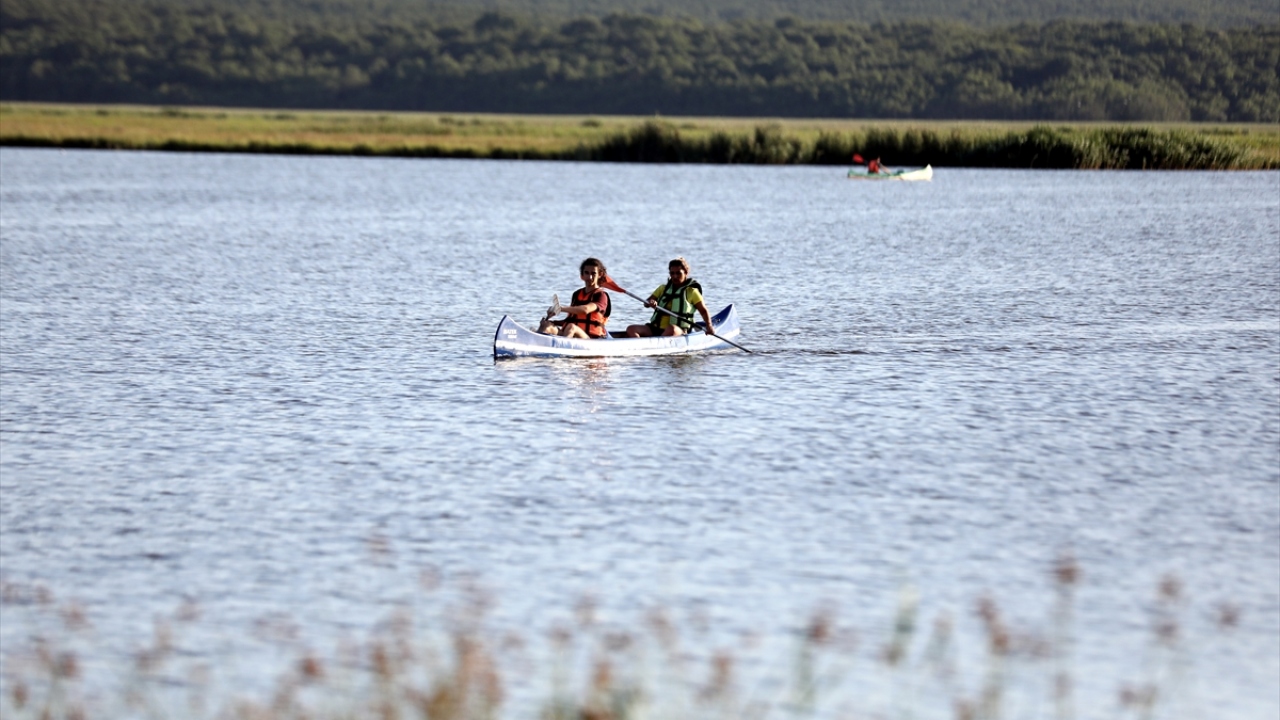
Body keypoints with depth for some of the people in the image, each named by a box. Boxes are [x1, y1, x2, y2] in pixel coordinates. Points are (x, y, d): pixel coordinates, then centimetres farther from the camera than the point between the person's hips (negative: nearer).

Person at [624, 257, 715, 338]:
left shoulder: (691, 291, 8)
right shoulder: (663, 288, 20)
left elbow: (703, 311, 7)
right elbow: (646, 303, 11)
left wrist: (709, 326, -11)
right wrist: (650, 303, -15)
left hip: (679, 332, -5)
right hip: (656, 329, 5)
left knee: (672, 329, -41)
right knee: (631, 329, -19)